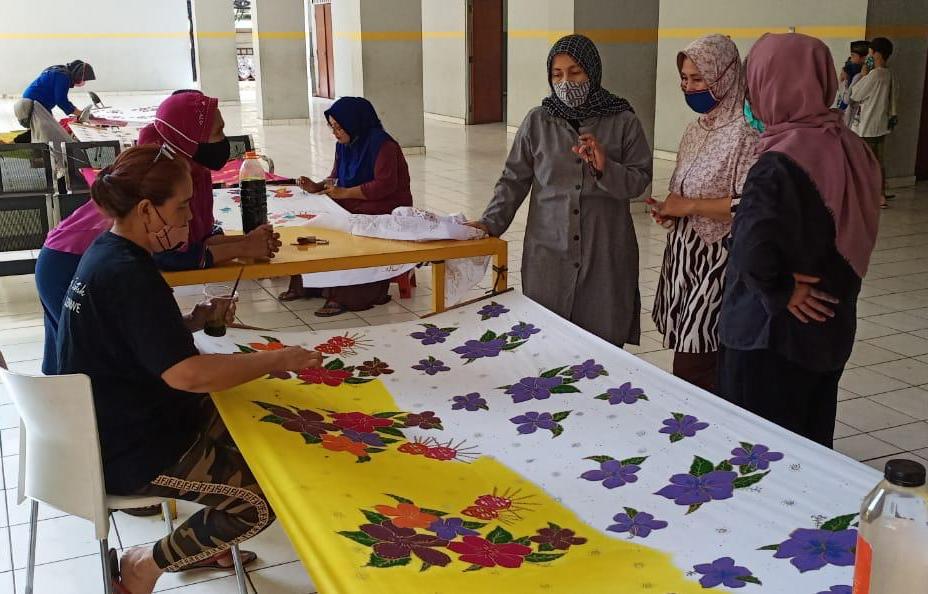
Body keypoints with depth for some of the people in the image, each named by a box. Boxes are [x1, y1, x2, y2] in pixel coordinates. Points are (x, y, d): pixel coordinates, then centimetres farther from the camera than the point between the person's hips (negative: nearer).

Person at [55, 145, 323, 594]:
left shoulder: (107, 252, 3)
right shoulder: (127, 275, -28)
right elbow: (187, 374, -34)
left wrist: (195, 321, 0)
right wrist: (279, 359, -25)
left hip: (117, 422, 10)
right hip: (129, 454, -10)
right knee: (263, 499, -9)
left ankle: (204, 542, 27)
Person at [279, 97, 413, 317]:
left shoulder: (381, 144, -16)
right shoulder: (344, 145, 10)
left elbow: (385, 185, -23)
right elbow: (337, 177, 22)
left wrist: (344, 193, -22)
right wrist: (317, 187, 0)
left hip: (384, 210, -9)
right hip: (352, 206, 9)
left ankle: (344, 297, -26)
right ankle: (305, 285, -1)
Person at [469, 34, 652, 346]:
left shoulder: (623, 122, 3)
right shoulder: (537, 121, 5)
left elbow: (639, 181, 1)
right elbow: (514, 180, 7)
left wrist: (605, 168, -17)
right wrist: (491, 223, -5)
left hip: (605, 254, 0)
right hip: (549, 253, 1)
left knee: (604, 345, 0)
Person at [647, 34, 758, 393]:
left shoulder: (745, 131, -14)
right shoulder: (698, 128, 12)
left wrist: (688, 205, -16)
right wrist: (671, 210, 2)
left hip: (718, 260, -8)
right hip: (686, 255, 8)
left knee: (692, 369, -8)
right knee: (691, 361, 12)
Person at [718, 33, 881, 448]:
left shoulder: (779, 164, -24)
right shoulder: (850, 148, -1)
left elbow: (754, 253, -35)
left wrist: (781, 292, -19)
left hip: (771, 335, -7)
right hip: (829, 326, 7)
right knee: (811, 441, 22)